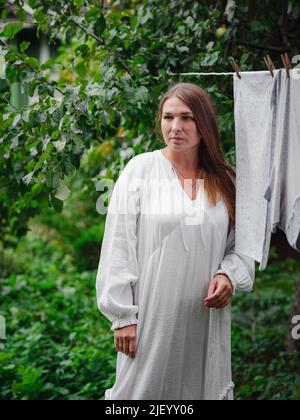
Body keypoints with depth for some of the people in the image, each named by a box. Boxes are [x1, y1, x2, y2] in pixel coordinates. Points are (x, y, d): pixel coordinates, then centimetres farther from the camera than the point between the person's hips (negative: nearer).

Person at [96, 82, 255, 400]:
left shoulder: (224, 182, 7)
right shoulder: (140, 169, -3)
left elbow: (240, 245, 14)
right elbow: (119, 247, -4)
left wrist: (229, 275, -7)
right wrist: (123, 315, -7)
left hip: (206, 317, 3)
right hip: (152, 314, -3)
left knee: (203, 388, 8)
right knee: (144, 387, 2)